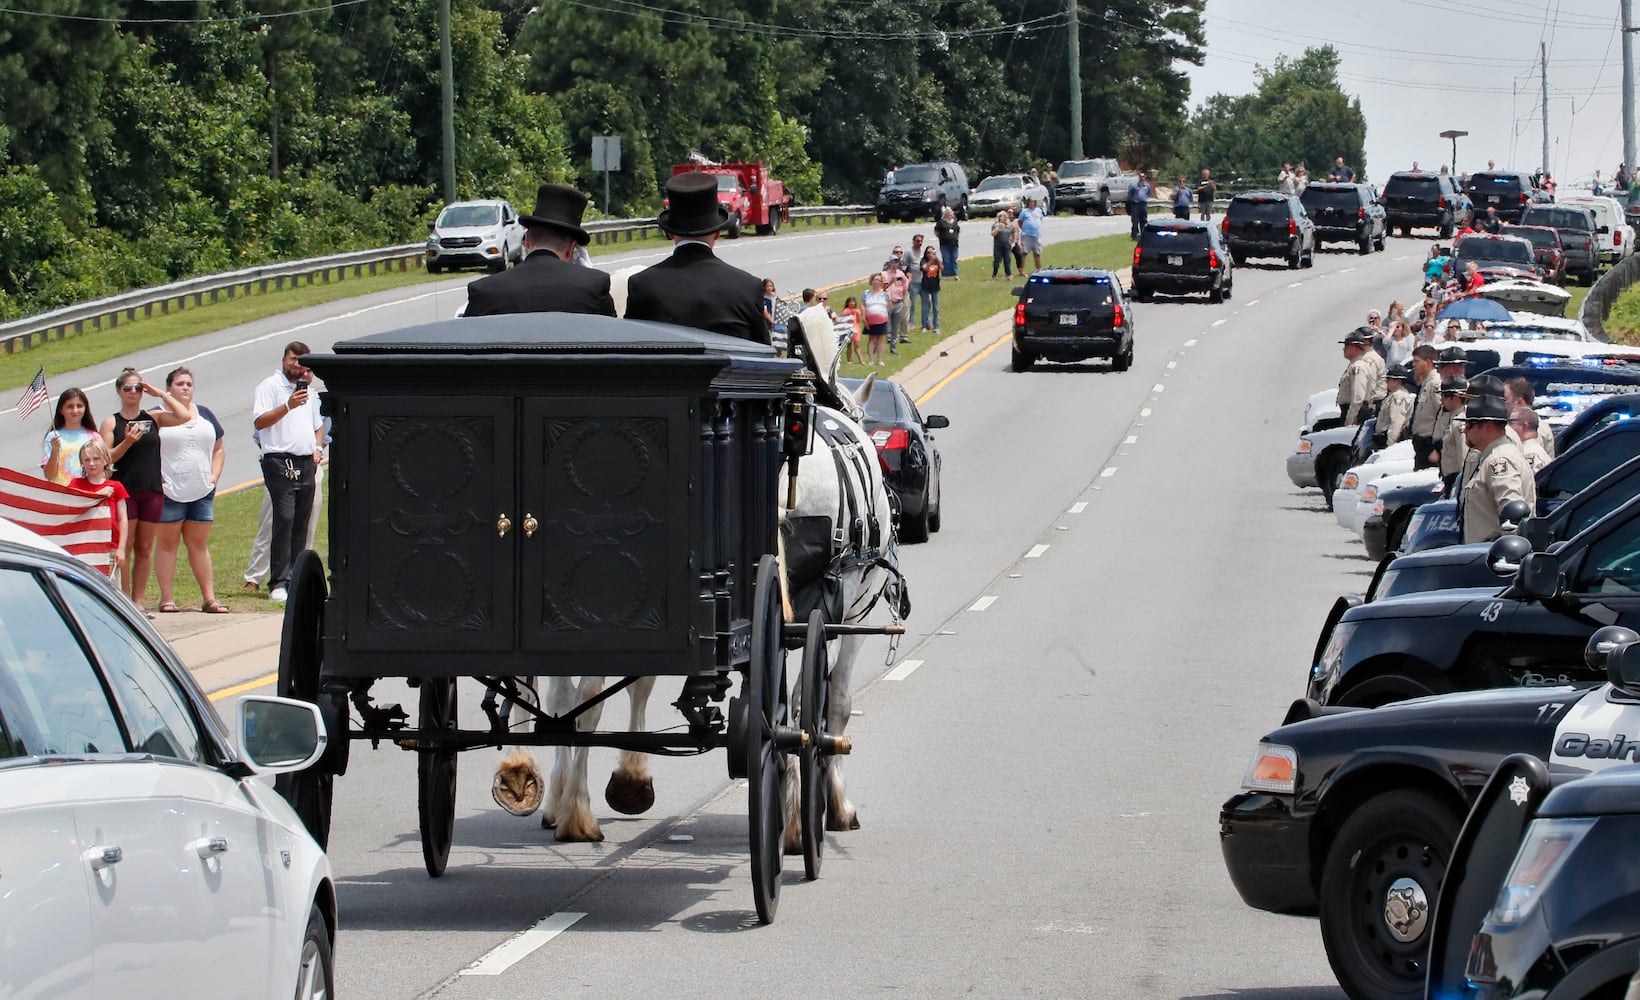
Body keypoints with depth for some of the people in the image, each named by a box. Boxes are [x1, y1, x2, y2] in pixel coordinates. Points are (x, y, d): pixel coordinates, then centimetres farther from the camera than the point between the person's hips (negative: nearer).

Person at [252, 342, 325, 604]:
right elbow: (259, 422, -12)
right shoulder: (269, 386, -1)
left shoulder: (308, 391, 22)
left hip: (307, 464, 7)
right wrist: (288, 407, -21)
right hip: (280, 463, -7)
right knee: (284, 519, -15)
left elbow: (318, 425, 33)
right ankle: (278, 583, -17)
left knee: (301, 524, 6)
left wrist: (318, 448, 14)